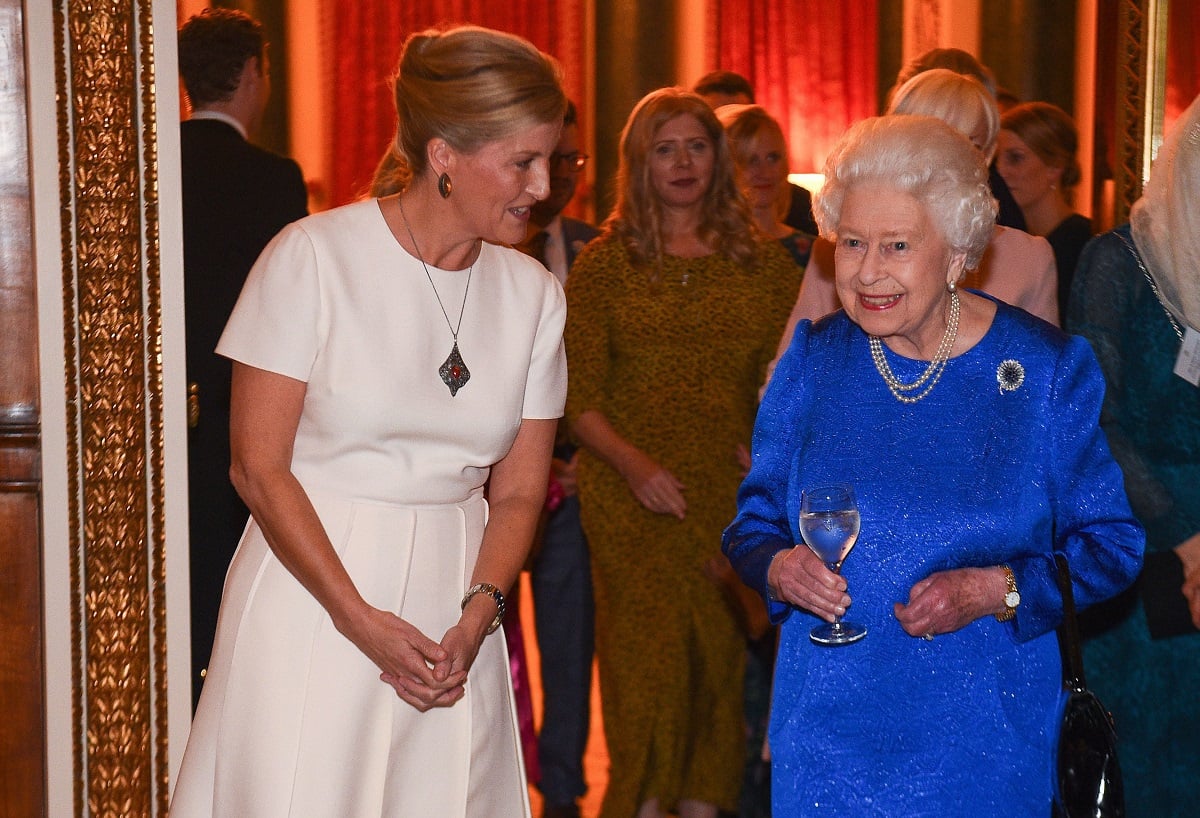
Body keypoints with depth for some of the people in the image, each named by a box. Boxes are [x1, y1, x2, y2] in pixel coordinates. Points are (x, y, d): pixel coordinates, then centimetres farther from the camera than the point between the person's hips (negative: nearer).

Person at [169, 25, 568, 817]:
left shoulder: (534, 292, 5)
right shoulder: (314, 258, -9)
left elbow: (519, 491, 8)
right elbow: (259, 467, -9)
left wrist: (478, 614, -9)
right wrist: (361, 620, -14)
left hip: (453, 611, 4)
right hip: (312, 589, -4)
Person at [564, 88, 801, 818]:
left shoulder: (764, 261, 9)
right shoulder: (605, 262, 4)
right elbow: (577, 394, 0)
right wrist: (633, 462, -15)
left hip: (735, 495, 2)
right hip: (632, 500, -2)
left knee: (722, 654, 3)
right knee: (644, 654, -6)